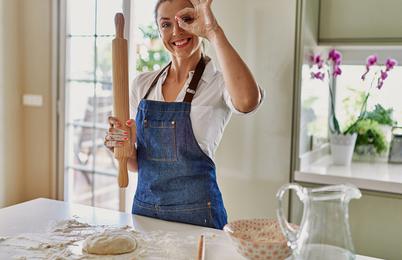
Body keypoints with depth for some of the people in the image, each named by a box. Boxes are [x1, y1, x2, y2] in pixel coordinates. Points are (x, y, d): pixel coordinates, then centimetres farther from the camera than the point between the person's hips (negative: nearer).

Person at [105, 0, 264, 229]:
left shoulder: (219, 82, -10)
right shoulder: (143, 84, 5)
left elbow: (247, 102, -37)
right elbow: (135, 164, 11)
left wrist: (214, 32, -31)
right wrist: (120, 146, -11)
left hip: (195, 212, -4)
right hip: (143, 207, 5)